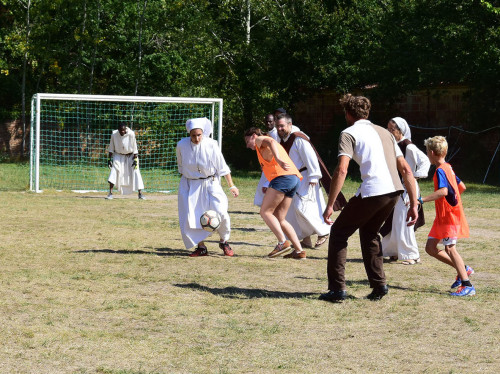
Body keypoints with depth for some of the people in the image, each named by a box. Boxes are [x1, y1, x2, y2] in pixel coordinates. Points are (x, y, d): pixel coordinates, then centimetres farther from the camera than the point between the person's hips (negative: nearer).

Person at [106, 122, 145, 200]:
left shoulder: (131, 134, -23)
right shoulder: (114, 134, -17)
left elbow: (134, 147, -15)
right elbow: (111, 148, -4)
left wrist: (135, 159, -18)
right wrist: (110, 158, -8)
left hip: (130, 155, -1)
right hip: (118, 155, 1)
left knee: (136, 172, -10)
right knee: (114, 171, -15)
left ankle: (140, 193, -2)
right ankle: (110, 193, -13)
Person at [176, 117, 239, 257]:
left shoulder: (211, 145, -14)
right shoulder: (181, 145, -9)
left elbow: (222, 167, -5)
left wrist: (231, 186, -3)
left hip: (210, 184, -2)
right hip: (189, 185, 2)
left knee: (221, 213, -15)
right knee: (190, 218, -8)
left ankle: (224, 242, 9)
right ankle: (201, 247, 8)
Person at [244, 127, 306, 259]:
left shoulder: (259, 140, 9)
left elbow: (271, 142, -14)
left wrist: (278, 159, -33)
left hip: (282, 177, -9)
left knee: (265, 212, -4)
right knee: (279, 218, 10)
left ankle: (283, 242, -16)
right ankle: (299, 250, 2)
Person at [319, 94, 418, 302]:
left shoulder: (349, 133, 3)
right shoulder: (384, 132, 23)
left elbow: (341, 171, -12)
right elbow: (406, 170, 18)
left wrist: (329, 205, -10)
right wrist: (413, 205, 18)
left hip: (372, 192, -7)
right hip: (394, 191, 7)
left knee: (338, 233, 10)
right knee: (369, 232, 28)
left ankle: (337, 289, 5)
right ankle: (379, 285, 21)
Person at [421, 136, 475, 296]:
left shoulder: (440, 171, -17)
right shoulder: (448, 168, 13)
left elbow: (443, 191, -32)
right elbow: (462, 187, 21)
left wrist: (422, 200, -35)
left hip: (449, 216, -10)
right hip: (442, 216, 10)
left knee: (450, 248, -15)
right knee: (430, 247, 9)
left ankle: (467, 286, -18)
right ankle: (463, 269, 14)